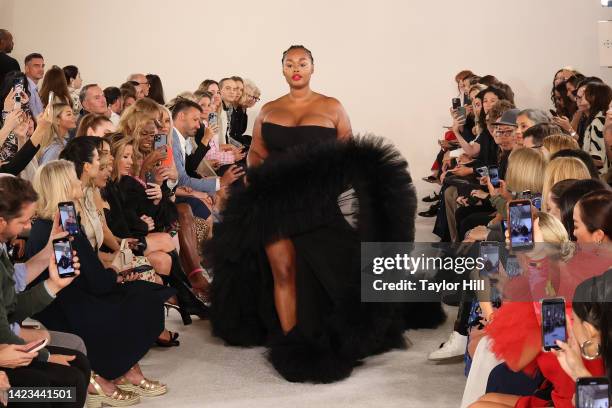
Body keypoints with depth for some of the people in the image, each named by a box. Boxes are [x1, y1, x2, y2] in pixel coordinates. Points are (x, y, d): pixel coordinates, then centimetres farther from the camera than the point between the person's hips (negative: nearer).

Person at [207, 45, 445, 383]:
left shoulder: (331, 107, 5)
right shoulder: (268, 111, 12)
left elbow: (350, 156, 6)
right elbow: (255, 153, 17)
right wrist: (260, 177, -3)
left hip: (318, 200, -2)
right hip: (275, 200, 2)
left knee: (322, 272, -3)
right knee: (283, 270, -1)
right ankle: (291, 347, 5)